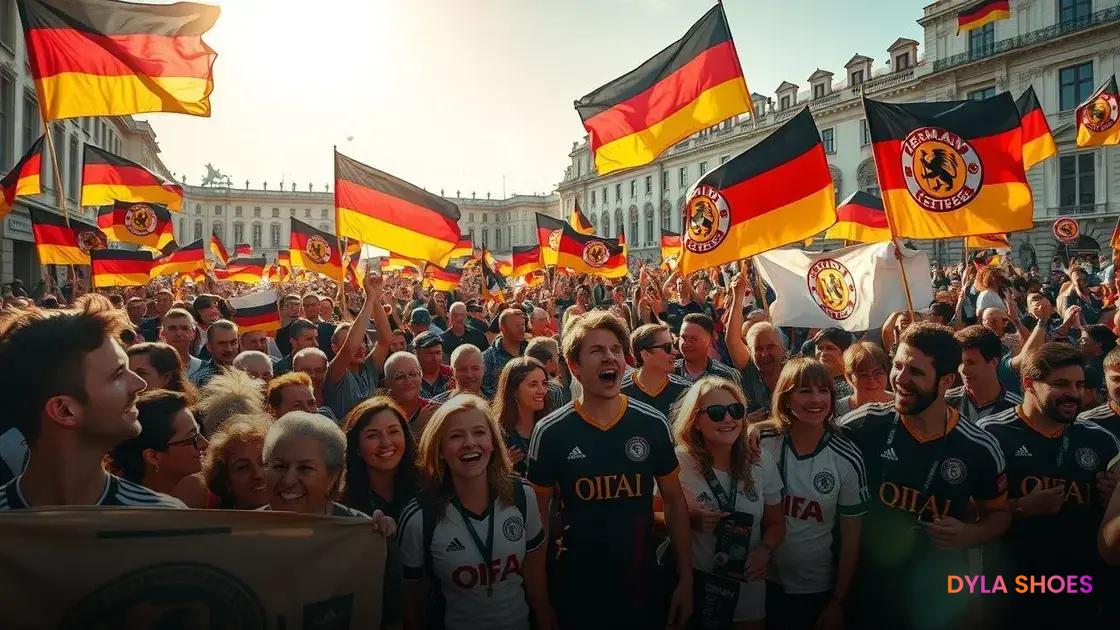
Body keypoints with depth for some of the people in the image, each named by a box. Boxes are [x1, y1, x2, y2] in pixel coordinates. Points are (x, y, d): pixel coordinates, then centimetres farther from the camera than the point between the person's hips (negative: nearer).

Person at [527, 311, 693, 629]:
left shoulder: (653, 423, -7)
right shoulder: (550, 432, -11)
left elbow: (674, 501, 1)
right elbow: (538, 513, -2)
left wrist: (686, 579, 0)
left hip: (643, 581, 2)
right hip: (576, 585, -1)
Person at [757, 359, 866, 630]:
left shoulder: (848, 461, -12)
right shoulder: (760, 442, -12)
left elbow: (851, 536, -4)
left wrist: (838, 603, -2)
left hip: (817, 590, -1)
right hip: (761, 582, 1)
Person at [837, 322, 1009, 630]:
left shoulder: (980, 448, -11)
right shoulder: (865, 424, -13)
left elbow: (999, 513, 5)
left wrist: (970, 535, -14)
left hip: (942, 597, 1)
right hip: (867, 587, 0)